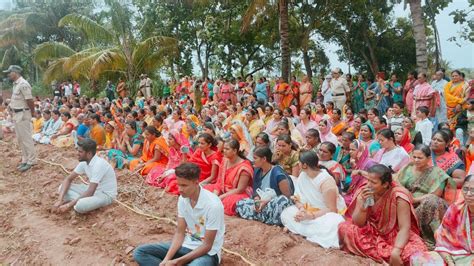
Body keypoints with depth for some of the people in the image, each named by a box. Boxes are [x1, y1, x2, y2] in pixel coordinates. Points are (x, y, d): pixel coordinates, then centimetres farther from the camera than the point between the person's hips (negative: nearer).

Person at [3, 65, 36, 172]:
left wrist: (32, 113, -7)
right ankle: (25, 160, 24)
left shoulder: (23, 84, -18)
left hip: (23, 114, -10)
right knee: (20, 138, 15)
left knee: (26, 138, -4)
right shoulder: (15, 84, 13)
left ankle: (31, 161, 3)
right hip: (16, 114, 10)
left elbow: (30, 100, -19)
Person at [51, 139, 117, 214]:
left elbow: (90, 193, -30)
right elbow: (68, 179, 4)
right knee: (62, 187, 0)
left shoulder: (98, 164, -29)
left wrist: (69, 205, -26)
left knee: (79, 206, -35)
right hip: (93, 190, 9)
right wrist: (59, 200, -10)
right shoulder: (84, 162, -2)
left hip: (106, 195, -8)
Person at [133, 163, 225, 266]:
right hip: (187, 246, 7)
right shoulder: (183, 199, -5)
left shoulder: (213, 205, -25)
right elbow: (179, 233, 1)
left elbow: (207, 246, -19)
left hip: (208, 253, -6)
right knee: (139, 252, -6)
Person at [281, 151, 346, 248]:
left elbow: (331, 210, -25)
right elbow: (297, 197, -1)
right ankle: (315, 233, -18)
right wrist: (301, 209, -24)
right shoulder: (302, 175, -3)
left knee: (330, 225, -41)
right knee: (286, 214, -15)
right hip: (311, 210, 8)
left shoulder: (326, 182, -25)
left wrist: (310, 216, -30)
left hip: (329, 214, -7)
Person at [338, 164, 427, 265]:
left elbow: (404, 228, -25)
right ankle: (386, 256, -15)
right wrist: (363, 203, -28)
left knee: (415, 252, -32)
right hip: (372, 232, 4)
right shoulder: (363, 192, -11)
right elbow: (357, 223, -10)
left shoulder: (399, 196, -22)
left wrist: (396, 252, -38)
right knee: (344, 228, -21)